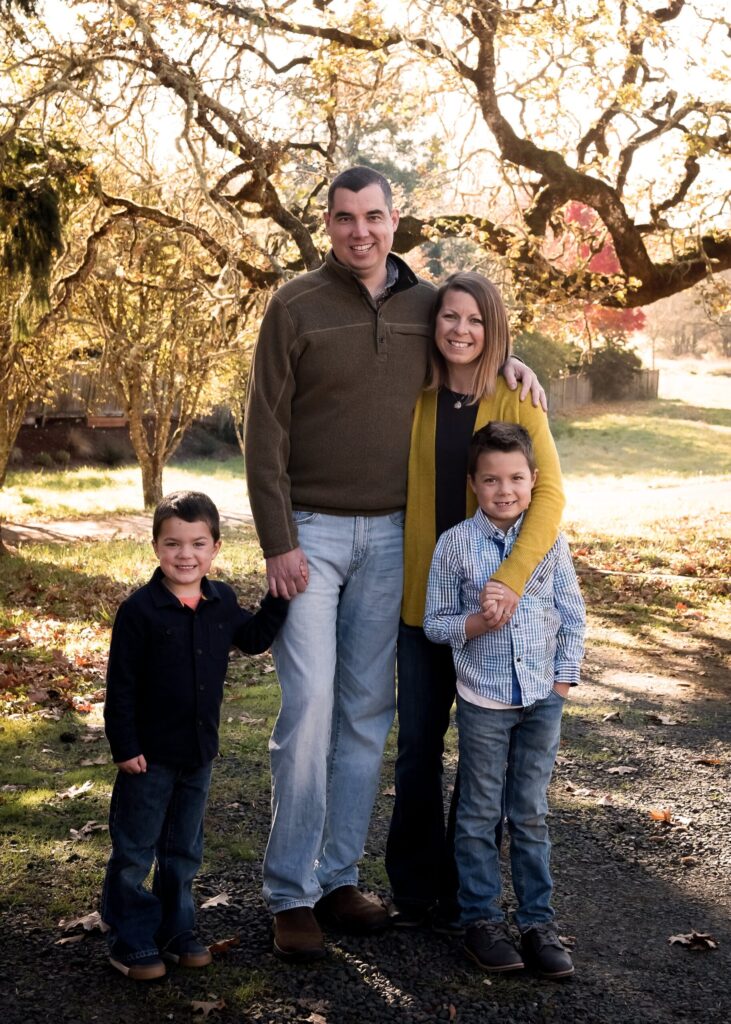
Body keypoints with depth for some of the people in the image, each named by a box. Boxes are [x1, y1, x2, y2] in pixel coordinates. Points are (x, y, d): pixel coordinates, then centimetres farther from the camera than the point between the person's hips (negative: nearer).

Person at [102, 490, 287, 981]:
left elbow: (253, 638, 16)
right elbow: (120, 685, -14)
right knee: (135, 851, 7)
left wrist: (280, 597, 4)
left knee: (184, 850, 18)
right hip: (150, 754, -5)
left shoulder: (221, 601, 0)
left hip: (200, 752, 5)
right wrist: (125, 747, -15)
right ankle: (133, 942, 20)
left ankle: (176, 931, 32)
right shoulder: (139, 610, -16)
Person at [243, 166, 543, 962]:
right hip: (311, 532, -4)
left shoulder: (425, 304, 7)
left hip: (390, 536, 4)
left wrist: (509, 360, 3)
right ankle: (291, 894, 2)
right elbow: (265, 431, -6)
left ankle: (338, 877, 18)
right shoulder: (294, 306, -3)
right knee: (309, 703, -8)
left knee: (367, 711, 6)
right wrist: (278, 543, -12)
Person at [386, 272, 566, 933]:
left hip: (492, 603, -2)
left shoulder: (516, 402, -6)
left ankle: (465, 890, 23)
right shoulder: (416, 401, 3)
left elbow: (550, 493, -15)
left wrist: (512, 578, -27)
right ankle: (416, 885, 22)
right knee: (418, 744, 7)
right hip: (422, 597, 2)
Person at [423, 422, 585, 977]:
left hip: (543, 699, 1)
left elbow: (573, 614, 5)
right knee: (480, 816, 8)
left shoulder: (550, 538, -2)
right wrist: (476, 623, -20)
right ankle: (482, 919, 20)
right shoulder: (456, 543, -6)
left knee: (532, 815, 10)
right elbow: (434, 622, -1)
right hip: (484, 701, -1)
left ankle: (538, 921, 20)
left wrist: (564, 679, 1)